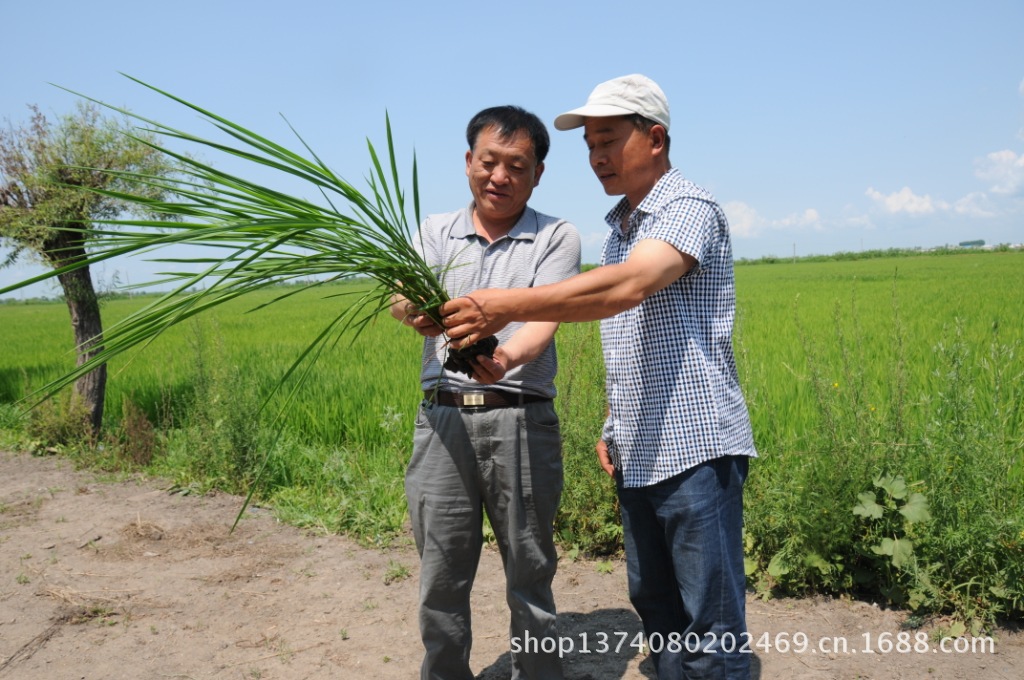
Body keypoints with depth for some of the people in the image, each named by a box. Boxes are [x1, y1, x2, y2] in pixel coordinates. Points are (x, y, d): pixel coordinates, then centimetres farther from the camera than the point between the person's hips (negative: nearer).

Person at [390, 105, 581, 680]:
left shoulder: (557, 238, 5)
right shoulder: (435, 233, 13)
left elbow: (544, 321, -11)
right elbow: (403, 297, -5)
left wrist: (505, 358, -33)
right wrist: (417, 313, -30)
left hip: (521, 420, -2)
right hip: (443, 418, 2)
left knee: (530, 576, 6)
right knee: (442, 576, 8)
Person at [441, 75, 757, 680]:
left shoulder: (688, 208, -10)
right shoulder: (619, 227, 17)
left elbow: (628, 288, -29)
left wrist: (511, 305, -34)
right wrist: (612, 425, 14)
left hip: (695, 448, -8)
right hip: (637, 455, 9)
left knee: (710, 627, 0)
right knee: (655, 607, 15)